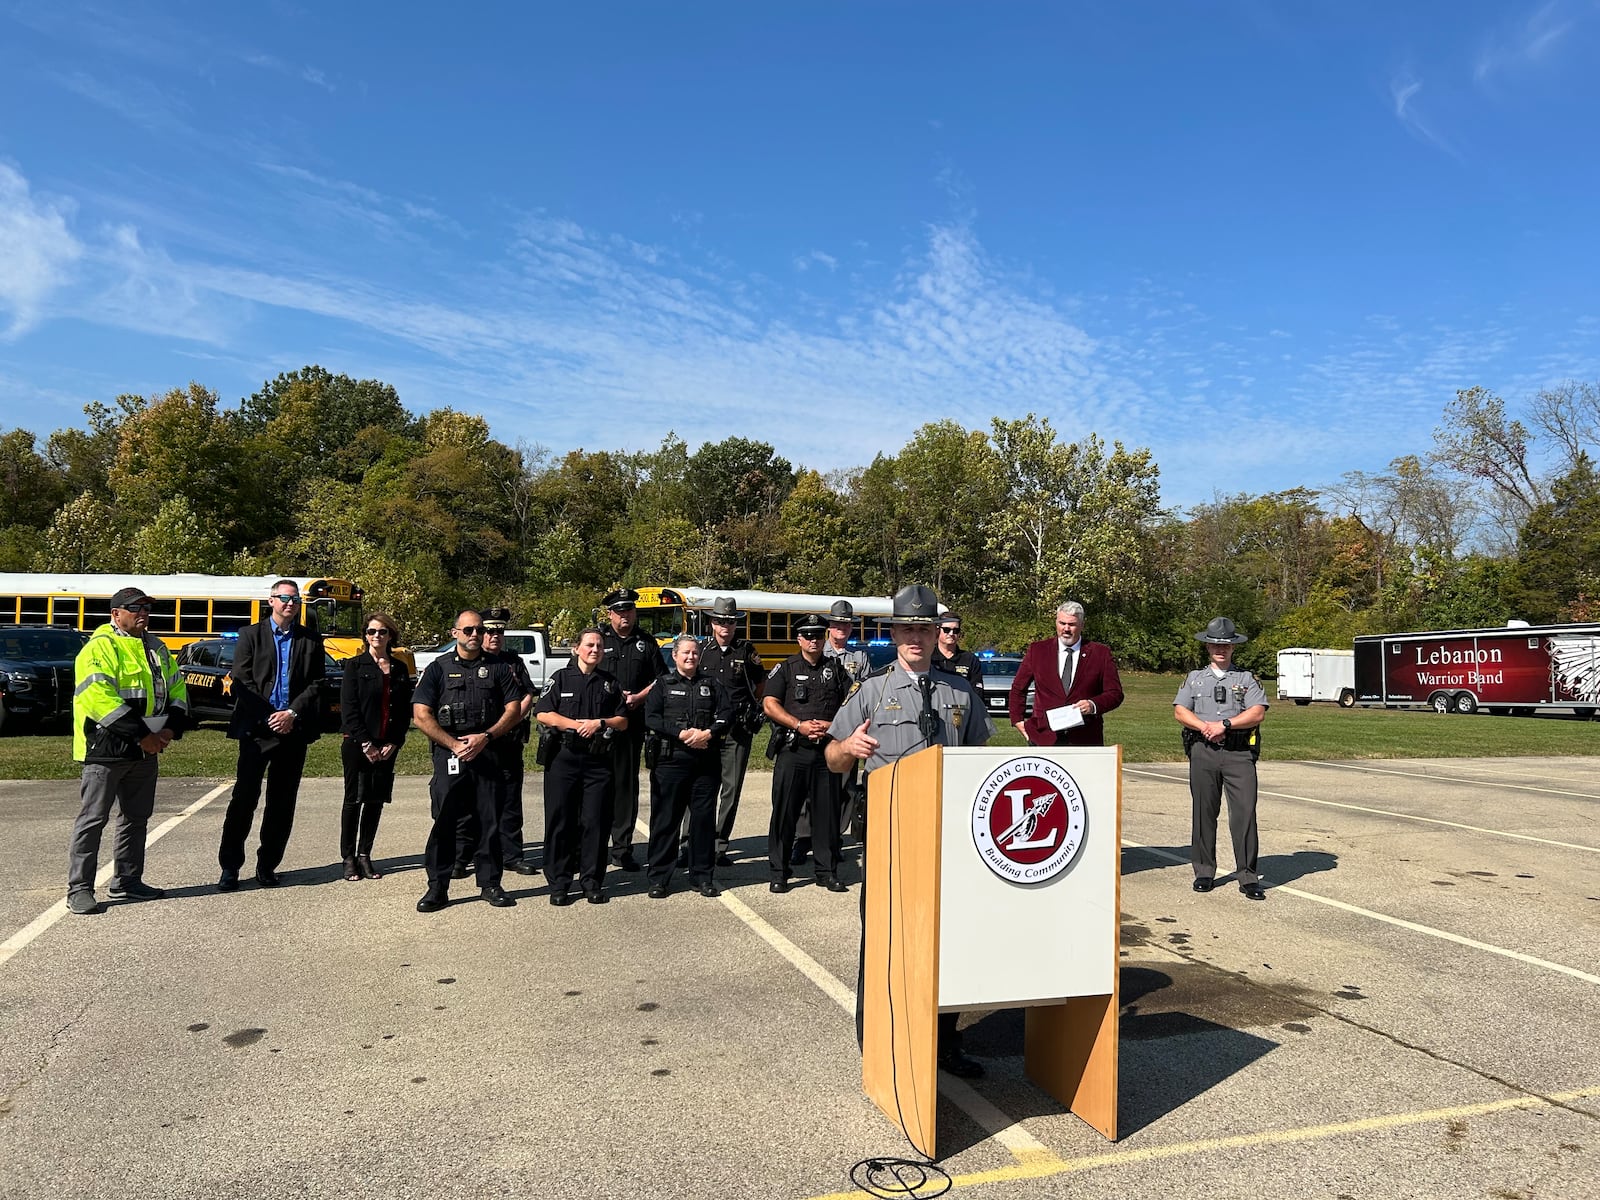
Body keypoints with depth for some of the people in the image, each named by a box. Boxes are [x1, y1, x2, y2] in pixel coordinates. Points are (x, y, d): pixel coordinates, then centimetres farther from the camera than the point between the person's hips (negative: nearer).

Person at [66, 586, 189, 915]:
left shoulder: (156, 647, 13)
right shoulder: (100, 647, -11)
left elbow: (176, 688, 15)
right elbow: (98, 697, -22)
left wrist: (172, 728, -3)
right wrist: (141, 735, -22)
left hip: (146, 750, 8)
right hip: (107, 749, -8)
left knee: (136, 817, 15)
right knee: (92, 819, -2)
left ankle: (126, 881, 26)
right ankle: (79, 889, 6)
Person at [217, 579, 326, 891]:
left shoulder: (311, 641, 10)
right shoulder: (250, 635, 6)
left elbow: (317, 684, 4)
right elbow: (241, 681, -2)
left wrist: (292, 713, -10)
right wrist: (269, 717, -11)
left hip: (293, 729, 2)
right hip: (256, 728, -2)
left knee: (282, 802, 6)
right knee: (244, 798, -3)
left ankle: (267, 865, 16)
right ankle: (229, 866, 7)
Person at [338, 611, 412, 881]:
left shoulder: (400, 669, 9)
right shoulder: (355, 665, -2)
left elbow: (405, 710, 8)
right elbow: (348, 707, -8)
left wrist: (394, 743, -4)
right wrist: (366, 743, -13)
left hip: (387, 746, 3)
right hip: (357, 744, -3)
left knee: (376, 801, 7)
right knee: (354, 800, 3)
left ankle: (364, 856, 17)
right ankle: (349, 858, 12)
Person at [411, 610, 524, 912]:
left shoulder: (497, 668, 10)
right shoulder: (438, 668, 6)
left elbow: (514, 710, 5)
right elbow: (421, 715, -1)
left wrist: (485, 737, -9)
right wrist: (454, 744, -10)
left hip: (489, 753, 1)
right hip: (448, 755, -1)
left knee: (490, 820, 5)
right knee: (444, 821, 1)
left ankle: (490, 882, 16)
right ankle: (437, 887, 10)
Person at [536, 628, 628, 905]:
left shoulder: (610, 683, 14)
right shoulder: (561, 678, 7)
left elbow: (623, 721, 12)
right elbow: (543, 714, -2)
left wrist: (599, 723, -7)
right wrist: (576, 724, -12)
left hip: (598, 760, 2)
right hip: (563, 757, -2)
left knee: (596, 822, 1)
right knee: (560, 821, 0)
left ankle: (593, 882, 11)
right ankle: (559, 884, 9)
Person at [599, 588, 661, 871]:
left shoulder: (647, 643, 11)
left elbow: (659, 680, 11)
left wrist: (639, 697, -5)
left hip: (633, 720, 2)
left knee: (627, 783, 4)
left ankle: (622, 847, 11)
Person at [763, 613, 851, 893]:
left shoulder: (836, 669, 12)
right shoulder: (785, 668, 6)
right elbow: (770, 705, -3)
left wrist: (831, 726, -9)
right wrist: (800, 725, -14)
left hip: (827, 751, 2)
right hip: (793, 751, -2)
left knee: (827, 812, 5)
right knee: (784, 812, 1)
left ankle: (828, 872, 16)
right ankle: (778, 873, 11)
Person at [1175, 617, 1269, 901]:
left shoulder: (1246, 679, 12)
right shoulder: (1195, 678, 16)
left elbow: (1258, 713, -1)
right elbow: (1180, 711, 6)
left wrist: (1225, 724, -13)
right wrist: (1204, 726, -11)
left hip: (1240, 752, -1)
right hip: (1203, 751, 1)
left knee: (1245, 812, -8)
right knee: (1203, 812, 4)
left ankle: (1247, 876, -2)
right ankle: (1204, 872, 14)